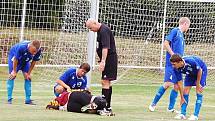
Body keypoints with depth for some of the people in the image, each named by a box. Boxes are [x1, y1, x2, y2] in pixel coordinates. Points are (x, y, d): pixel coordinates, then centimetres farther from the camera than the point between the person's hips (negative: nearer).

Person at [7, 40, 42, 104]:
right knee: (12, 76, -13)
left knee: (28, 78, -3)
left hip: (25, 60, 4)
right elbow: (15, 60, -26)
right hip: (14, 56, -4)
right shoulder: (21, 47, -42)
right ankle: (9, 99, -13)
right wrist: (14, 71, -16)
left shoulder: (38, 51, -29)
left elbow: (33, 62, -12)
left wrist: (28, 73, -7)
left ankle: (28, 100, 0)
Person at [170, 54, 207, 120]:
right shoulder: (176, 69, -25)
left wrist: (197, 84, -15)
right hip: (190, 73, 5)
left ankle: (196, 115, -13)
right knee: (185, 91, -5)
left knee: (199, 92, -13)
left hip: (201, 71, -5)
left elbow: (200, 70, -25)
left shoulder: (191, 61, -42)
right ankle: (182, 114, 1)